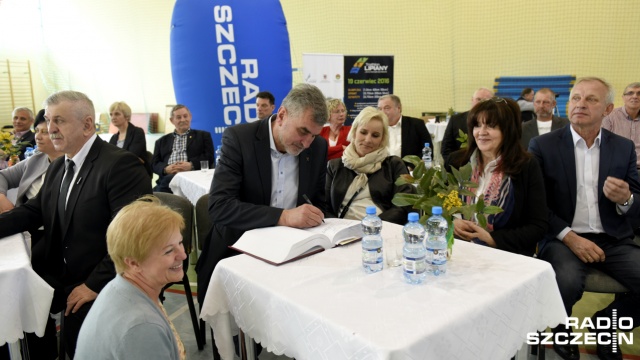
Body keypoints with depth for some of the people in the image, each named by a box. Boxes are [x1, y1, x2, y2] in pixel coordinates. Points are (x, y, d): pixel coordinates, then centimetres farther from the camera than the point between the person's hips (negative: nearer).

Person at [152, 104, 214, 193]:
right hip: (168, 177, 2)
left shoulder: (203, 135, 20)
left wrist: (191, 165, -11)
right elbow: (154, 164, 17)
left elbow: (209, 156, 7)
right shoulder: (162, 141, 27)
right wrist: (166, 169, -7)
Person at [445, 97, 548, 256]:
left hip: (507, 255, -3)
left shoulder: (527, 167, -1)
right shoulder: (457, 161, 5)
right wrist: (450, 222, -9)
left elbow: (538, 226, -2)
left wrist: (492, 238, -14)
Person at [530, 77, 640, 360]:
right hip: (562, 239, -3)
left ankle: (606, 323, 14)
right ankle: (563, 331, 5)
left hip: (614, 240, 4)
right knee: (567, 283, -32)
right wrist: (569, 237, -15)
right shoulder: (543, 146, -1)